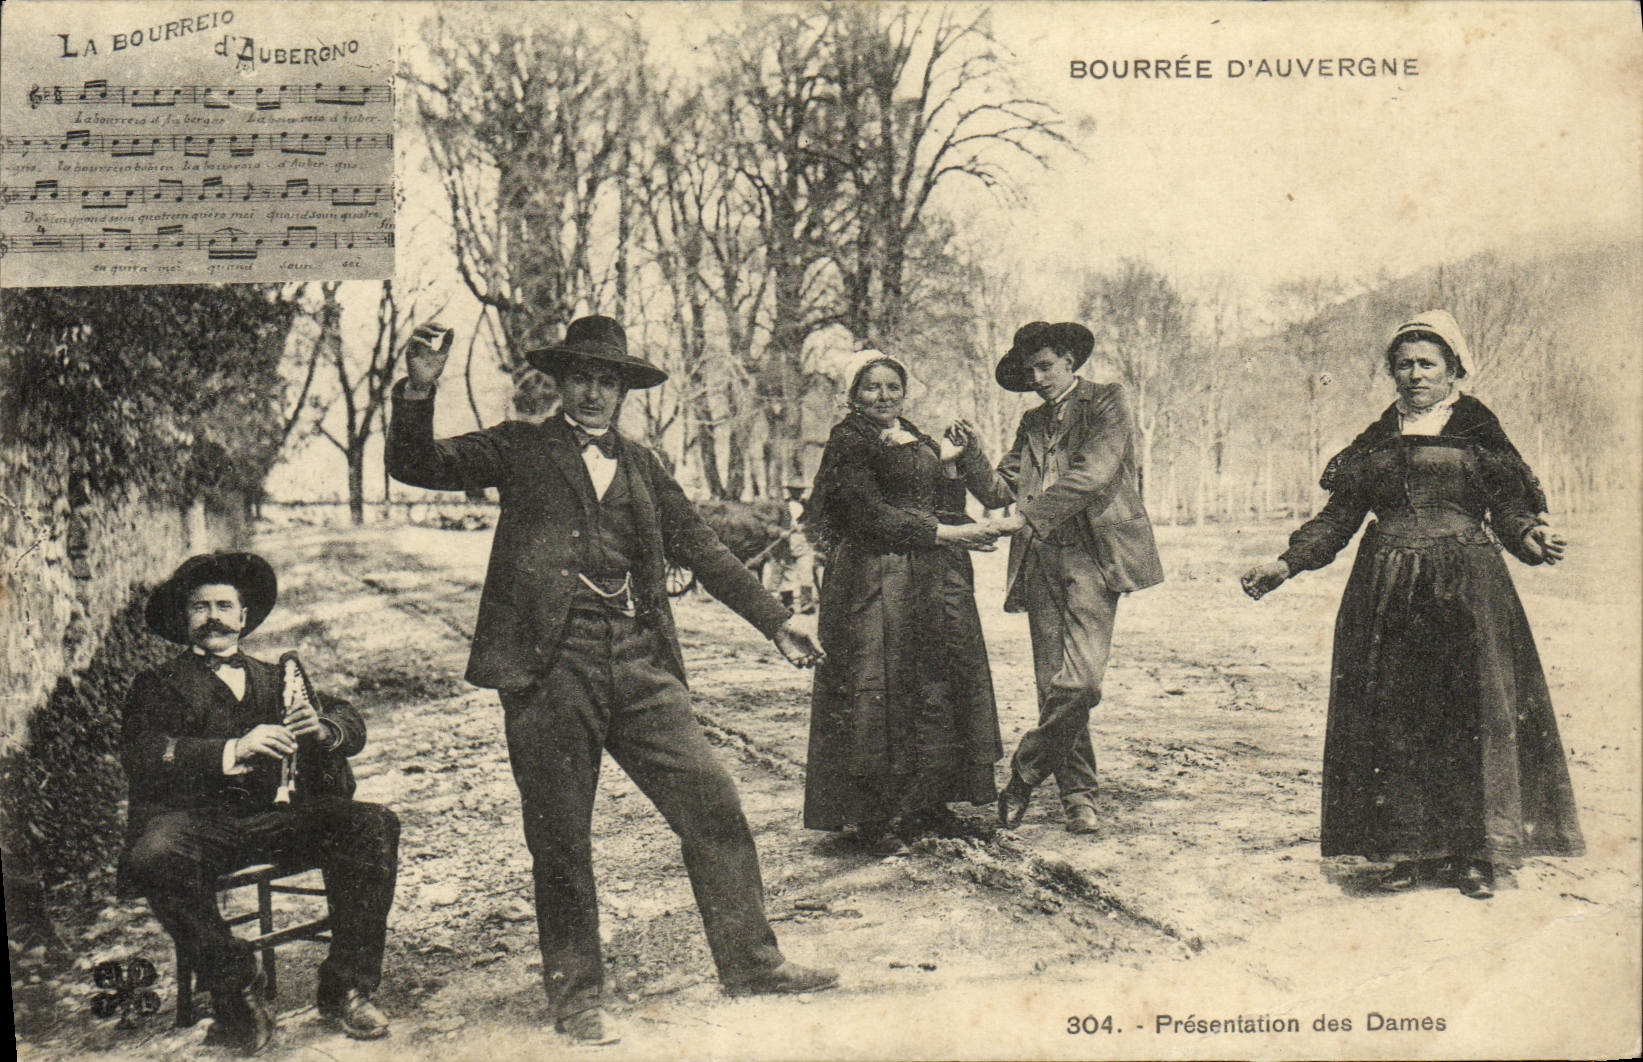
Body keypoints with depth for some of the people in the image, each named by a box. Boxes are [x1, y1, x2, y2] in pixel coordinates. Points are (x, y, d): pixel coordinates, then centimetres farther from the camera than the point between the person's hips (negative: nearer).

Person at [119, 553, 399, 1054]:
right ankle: (235, 989, -16)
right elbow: (141, 756, -5)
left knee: (374, 825, -21)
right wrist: (233, 750, -20)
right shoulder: (158, 685, 16)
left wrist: (322, 728, -11)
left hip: (270, 819, 3)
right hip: (191, 820, -3)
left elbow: (351, 725, 15)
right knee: (153, 856, -37)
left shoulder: (274, 679, 27)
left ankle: (346, 986, -13)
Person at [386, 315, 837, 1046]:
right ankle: (574, 996, 18)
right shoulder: (520, 450, 9)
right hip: (552, 666, -3)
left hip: (640, 664, 4)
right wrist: (419, 391, -16)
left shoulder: (642, 467, 19)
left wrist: (776, 620, 18)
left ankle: (750, 963, 14)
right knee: (560, 841, 3)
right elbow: (417, 467, 1)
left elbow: (702, 550, 21)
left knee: (713, 806, 1)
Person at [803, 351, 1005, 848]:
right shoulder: (848, 440, -2)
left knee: (941, 684, 1)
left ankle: (927, 803, 8)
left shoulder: (918, 441, 20)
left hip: (934, 579, 7)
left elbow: (947, 508, 19)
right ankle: (875, 815, -1)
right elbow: (870, 515, -12)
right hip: (875, 578, -7)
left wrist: (951, 464, 3)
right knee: (880, 693, -7)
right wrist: (942, 533, -15)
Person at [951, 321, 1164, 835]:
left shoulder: (1106, 401, 5)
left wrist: (1027, 518, -16)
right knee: (1054, 683, 1)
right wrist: (973, 453, -3)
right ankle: (1077, 791, 11)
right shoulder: (1033, 423, 23)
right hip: (1041, 561, 5)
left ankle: (1024, 777, -1)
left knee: (1079, 679, -16)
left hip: (1090, 556, -5)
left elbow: (1092, 475, -11)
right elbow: (999, 491, 14)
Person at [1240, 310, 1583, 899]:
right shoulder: (1376, 441, 15)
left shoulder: (1477, 432, 8)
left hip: (1464, 587, -3)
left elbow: (1508, 509, 2)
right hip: (1387, 594, 3)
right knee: (1393, 716, -1)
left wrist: (1535, 535, -20)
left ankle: (1474, 854, 2)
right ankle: (1410, 851, 6)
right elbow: (1339, 516, 14)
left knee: (1469, 714, -6)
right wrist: (1286, 563, 3)